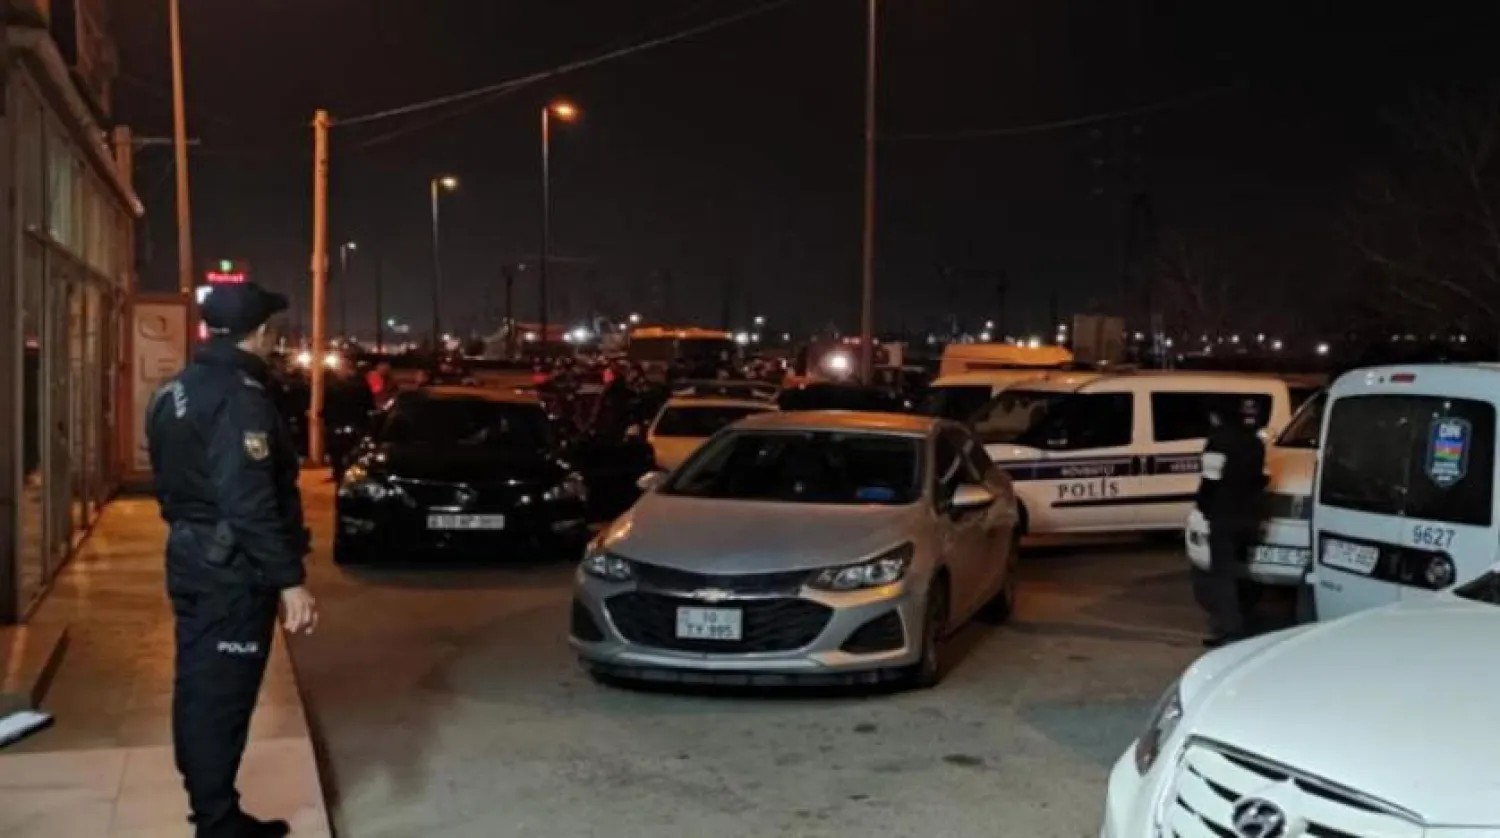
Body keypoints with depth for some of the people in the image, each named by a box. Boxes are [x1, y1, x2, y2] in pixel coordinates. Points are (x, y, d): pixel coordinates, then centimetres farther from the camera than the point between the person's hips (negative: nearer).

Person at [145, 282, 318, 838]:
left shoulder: (174, 392, 11)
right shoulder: (239, 396, -20)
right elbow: (249, 501, -27)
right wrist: (289, 580, -25)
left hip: (191, 561, 10)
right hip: (232, 573, -10)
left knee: (199, 693, 16)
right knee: (221, 700, -3)